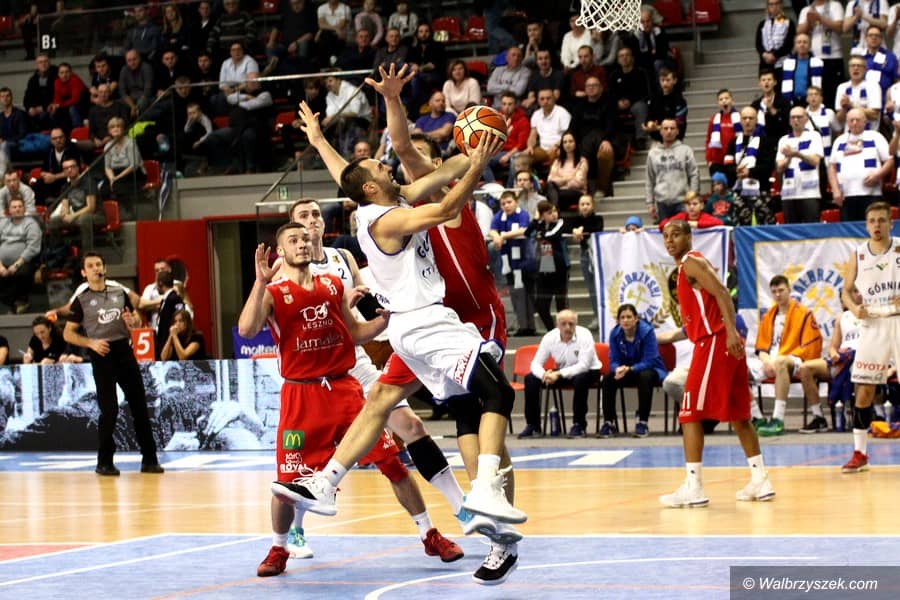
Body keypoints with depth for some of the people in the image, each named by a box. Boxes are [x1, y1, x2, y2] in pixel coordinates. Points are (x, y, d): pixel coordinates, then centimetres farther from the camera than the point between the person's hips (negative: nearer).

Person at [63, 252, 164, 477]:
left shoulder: (120, 293, 12)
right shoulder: (81, 300, 2)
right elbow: (68, 333, 2)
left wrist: (131, 321, -3)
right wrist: (91, 343, -12)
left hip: (124, 351, 4)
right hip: (102, 356, -4)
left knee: (139, 405, 3)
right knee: (109, 410, -6)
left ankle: (149, 459, 9)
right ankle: (104, 462, 6)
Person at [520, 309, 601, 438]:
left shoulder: (584, 335, -24)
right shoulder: (549, 337, -13)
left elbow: (583, 366, -30)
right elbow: (536, 363, -10)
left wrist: (558, 374, -40)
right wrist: (544, 374, -34)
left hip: (588, 371, -4)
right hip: (562, 372, 4)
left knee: (580, 379, -40)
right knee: (530, 379, -13)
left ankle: (579, 425, -25)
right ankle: (532, 425, -5)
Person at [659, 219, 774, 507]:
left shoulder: (691, 262, -7)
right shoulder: (689, 265, 22)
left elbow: (722, 293, -20)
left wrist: (731, 331, -30)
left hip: (713, 342, -10)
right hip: (719, 343, 10)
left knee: (690, 414, -8)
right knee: (737, 415, 14)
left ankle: (693, 488, -10)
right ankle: (760, 481, 18)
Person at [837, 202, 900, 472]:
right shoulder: (858, 254, 6)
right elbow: (846, 291, 11)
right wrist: (853, 307, -10)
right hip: (872, 325, 2)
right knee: (864, 390, 2)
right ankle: (859, 453, 9)